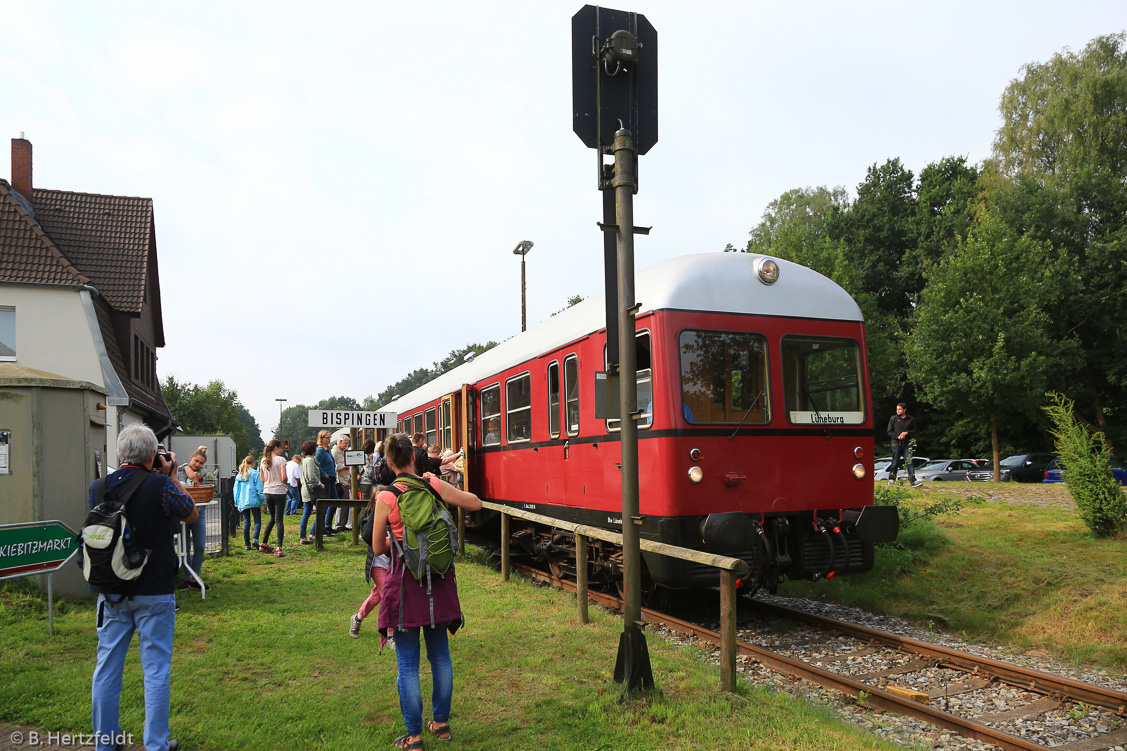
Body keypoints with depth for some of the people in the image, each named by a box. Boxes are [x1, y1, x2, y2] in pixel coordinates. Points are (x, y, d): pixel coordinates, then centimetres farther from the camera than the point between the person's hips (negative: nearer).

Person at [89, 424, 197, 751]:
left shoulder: (98, 487, -3)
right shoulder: (162, 486, -17)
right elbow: (192, 515, -1)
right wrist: (172, 477, 4)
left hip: (111, 592, 4)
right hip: (154, 591, -4)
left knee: (107, 665, 15)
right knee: (156, 668, 6)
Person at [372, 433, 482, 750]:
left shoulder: (385, 499, -13)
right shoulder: (435, 486, -7)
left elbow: (378, 548, -2)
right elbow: (476, 503, 6)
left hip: (405, 581, -3)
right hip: (438, 580, 3)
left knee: (408, 663, 8)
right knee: (440, 654, 18)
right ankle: (441, 723, 31)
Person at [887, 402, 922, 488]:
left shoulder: (911, 419, 10)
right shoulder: (893, 419, 7)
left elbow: (914, 431, 11)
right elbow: (890, 432, 5)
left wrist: (906, 433, -8)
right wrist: (898, 436, -11)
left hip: (907, 443, 1)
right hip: (896, 443, -1)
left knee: (909, 462, -7)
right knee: (895, 462, 2)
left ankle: (913, 481, -11)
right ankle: (891, 479, 13)